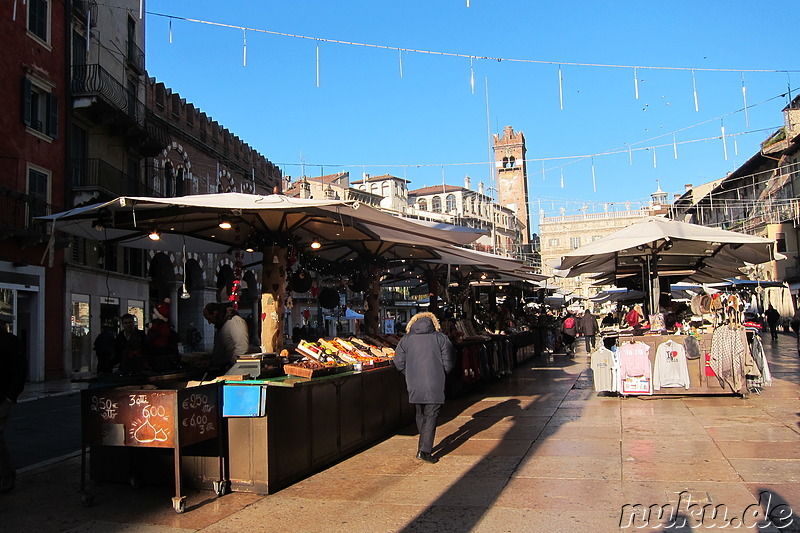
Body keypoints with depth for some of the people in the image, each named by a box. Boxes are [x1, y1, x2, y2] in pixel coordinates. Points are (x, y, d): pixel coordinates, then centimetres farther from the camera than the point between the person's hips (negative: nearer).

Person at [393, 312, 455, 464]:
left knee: (420, 415, 18)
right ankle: (424, 450, -6)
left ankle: (424, 445, 28)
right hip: (434, 385, -3)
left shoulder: (406, 339, 6)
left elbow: (399, 362, 4)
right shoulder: (441, 338, 1)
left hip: (414, 386, 3)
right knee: (431, 416, 1)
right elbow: (449, 362, -2)